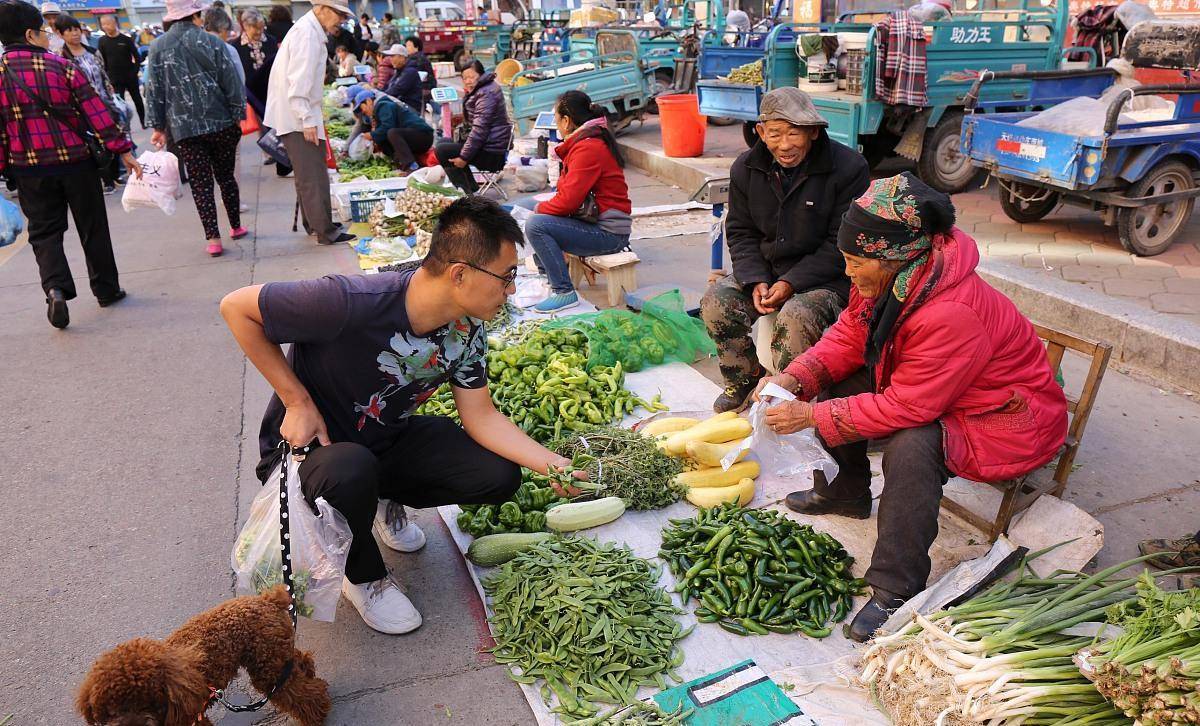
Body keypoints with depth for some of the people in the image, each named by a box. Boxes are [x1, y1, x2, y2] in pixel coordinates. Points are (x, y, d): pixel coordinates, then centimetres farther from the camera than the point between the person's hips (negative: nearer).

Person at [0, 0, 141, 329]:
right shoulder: (62, 67, -8)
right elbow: (97, 113, -9)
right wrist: (123, 151, -4)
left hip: (29, 169, 1)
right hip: (76, 162, -1)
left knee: (44, 232, 9)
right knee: (93, 228, 12)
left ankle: (55, 288, -13)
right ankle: (106, 289, 21)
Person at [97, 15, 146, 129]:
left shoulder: (126, 39, -4)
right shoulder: (102, 41, 0)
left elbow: (137, 57, 0)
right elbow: (101, 61, 2)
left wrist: (135, 71, -8)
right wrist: (106, 77, -4)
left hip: (130, 76, 0)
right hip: (115, 79, 0)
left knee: (137, 100, 12)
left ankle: (143, 122, 28)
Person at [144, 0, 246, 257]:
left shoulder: (157, 48, 3)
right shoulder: (211, 42, -3)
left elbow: (154, 90, 4)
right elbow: (231, 82, -4)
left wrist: (158, 126, 9)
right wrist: (238, 116, 3)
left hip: (184, 128, 0)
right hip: (220, 122, 0)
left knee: (201, 183, 2)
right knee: (226, 176, 14)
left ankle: (213, 239, -2)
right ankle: (236, 227, 24)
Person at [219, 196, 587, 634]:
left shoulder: (467, 328, -13)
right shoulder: (354, 302, -35)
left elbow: (481, 416, -7)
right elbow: (236, 307, -24)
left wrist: (553, 464, -19)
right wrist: (298, 401, -24)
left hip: (388, 440, 6)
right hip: (310, 445, -5)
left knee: (500, 475, -11)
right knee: (352, 470, -40)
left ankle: (387, 503, 17)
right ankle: (365, 578, -6)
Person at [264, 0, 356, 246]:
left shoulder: (311, 31, 16)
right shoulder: (307, 32, -16)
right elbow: (298, 80, -23)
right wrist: (307, 120, -25)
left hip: (298, 116, 10)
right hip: (298, 116, -10)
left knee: (308, 174, 17)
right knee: (314, 175, -8)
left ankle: (313, 223, 27)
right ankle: (326, 232, -4)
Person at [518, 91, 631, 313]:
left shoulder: (588, 149, -18)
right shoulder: (591, 141, 14)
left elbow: (568, 200, -23)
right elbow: (570, 190, 15)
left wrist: (540, 209, -5)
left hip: (609, 233, -11)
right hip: (598, 222, 11)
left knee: (535, 225, -21)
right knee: (537, 212, 20)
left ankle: (564, 292, -18)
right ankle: (546, 277, 23)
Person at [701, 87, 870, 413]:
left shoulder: (849, 169, -14)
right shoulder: (746, 168, 2)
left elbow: (842, 245, -13)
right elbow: (740, 232, 8)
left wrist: (792, 283, -21)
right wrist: (756, 281, -10)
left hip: (828, 279, -5)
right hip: (766, 271, 5)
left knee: (796, 315, -34)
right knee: (717, 298, -17)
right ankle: (743, 382, 3)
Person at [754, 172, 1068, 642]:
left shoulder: (952, 316, -36)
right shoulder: (888, 279, -10)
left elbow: (904, 408, -33)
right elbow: (847, 338, 0)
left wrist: (811, 416, -29)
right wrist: (794, 379, -17)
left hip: (1002, 422, -9)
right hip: (927, 391, 9)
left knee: (912, 446, -36)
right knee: (836, 383, 2)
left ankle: (896, 593, -23)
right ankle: (847, 493, 24)